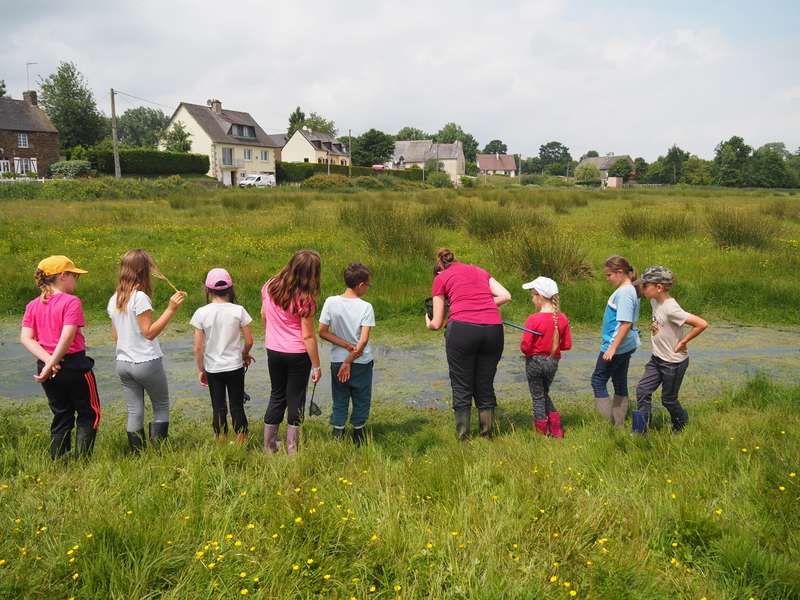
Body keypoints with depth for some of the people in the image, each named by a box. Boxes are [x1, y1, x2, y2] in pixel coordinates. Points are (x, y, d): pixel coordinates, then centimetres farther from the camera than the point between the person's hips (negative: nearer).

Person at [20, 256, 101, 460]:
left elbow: (26, 338, -4)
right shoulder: (71, 302, -14)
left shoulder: (33, 306, 5)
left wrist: (48, 360, -13)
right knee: (89, 414, 9)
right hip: (74, 365, -6)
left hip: (46, 367, 6)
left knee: (61, 417, 17)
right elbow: (67, 337, -23)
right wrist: (51, 366, -18)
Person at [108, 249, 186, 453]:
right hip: (146, 363, -6)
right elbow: (149, 332, -17)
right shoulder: (140, 297, -17)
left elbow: (116, 336, 12)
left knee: (134, 413, 10)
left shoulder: (114, 300, 6)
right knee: (161, 407, 9)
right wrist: (171, 309, -21)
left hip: (123, 363, 7)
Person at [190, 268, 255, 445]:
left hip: (213, 369, 0)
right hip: (235, 366, 0)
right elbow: (249, 341, -5)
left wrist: (201, 369, 5)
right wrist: (245, 354, 16)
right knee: (237, 407, 10)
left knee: (218, 408, 10)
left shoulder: (201, 313, -10)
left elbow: (198, 347, -8)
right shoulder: (238, 310, -10)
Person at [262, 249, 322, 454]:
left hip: (273, 351, 5)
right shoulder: (305, 299, -20)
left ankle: (269, 447, 28)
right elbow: (308, 336, -17)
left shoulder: (270, 286, -3)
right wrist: (317, 366, -8)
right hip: (298, 355, -5)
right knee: (295, 400, 8)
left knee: (276, 397, 19)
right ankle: (292, 450, 17)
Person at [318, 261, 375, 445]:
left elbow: (323, 332, -8)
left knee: (339, 402, 14)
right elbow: (363, 340, -18)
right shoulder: (366, 307, -14)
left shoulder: (331, 302, -8)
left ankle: (337, 437, 14)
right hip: (362, 363, -2)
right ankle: (358, 439, 20)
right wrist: (349, 362, -11)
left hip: (337, 361, 2)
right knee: (361, 401, 13)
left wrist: (346, 344, -8)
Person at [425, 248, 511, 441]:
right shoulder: (479, 271, 26)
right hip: (493, 329, 4)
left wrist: (428, 322, 36)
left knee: (462, 388, 9)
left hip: (462, 328, -3)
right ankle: (487, 437, 21)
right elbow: (505, 296, 12)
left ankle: (463, 440, 13)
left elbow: (437, 324, 14)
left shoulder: (441, 278, 15)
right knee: (485, 387, 15)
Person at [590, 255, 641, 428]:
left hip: (618, 346, -10)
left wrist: (613, 348, -25)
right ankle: (619, 425, 23)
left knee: (598, 381, 0)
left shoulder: (625, 292, -21)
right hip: (626, 346, 10)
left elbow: (626, 323, -26)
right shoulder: (629, 290, 9)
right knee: (620, 382, 15)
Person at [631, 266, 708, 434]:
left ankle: (682, 424, 37)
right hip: (657, 358, 8)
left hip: (673, 362, -8)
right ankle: (640, 432, 11)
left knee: (668, 399, 9)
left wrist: (683, 342, -21)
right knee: (642, 390, 2)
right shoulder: (655, 301, -2)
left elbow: (702, 324, -32)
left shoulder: (671, 309, -28)